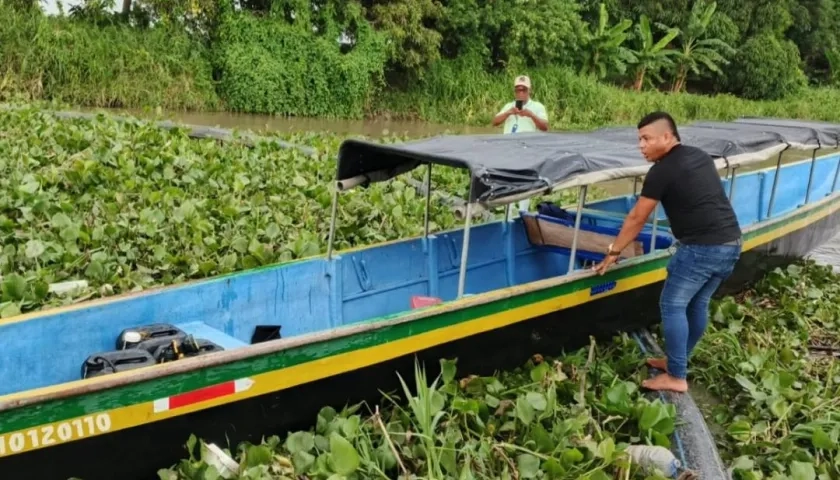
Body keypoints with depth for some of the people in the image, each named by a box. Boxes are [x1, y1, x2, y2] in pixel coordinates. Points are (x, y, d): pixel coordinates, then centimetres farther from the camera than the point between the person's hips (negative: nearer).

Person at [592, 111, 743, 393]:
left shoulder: (662, 171, -9)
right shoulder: (701, 157, 16)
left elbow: (637, 218, -3)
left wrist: (613, 251, 6)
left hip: (702, 248, -9)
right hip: (731, 243, 9)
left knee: (672, 306, 1)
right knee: (698, 304, 18)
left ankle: (676, 377, 5)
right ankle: (677, 361, 31)